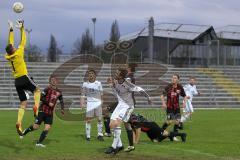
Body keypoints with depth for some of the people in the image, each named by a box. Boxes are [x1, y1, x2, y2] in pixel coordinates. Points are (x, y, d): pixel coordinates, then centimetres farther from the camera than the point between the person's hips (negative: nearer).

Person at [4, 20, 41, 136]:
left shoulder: (8, 56, 5)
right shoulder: (18, 53, -9)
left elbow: (10, 43, 17)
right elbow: (23, 41, 0)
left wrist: (11, 29, 23)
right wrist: (21, 28, 9)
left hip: (17, 81, 5)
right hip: (24, 78, -5)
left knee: (23, 103, 7)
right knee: (37, 90, 19)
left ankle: (19, 123, -10)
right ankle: (36, 107, -6)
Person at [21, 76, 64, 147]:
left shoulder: (58, 92, 8)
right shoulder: (48, 89, -9)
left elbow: (61, 101, 22)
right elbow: (41, 98, -16)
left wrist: (62, 109, 8)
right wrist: (48, 103, -23)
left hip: (50, 113, 5)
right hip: (42, 110, -5)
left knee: (47, 128, -8)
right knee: (36, 127, -4)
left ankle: (39, 142, 1)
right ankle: (25, 132, 26)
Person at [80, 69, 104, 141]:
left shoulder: (98, 83, 5)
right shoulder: (85, 84, 5)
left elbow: (101, 94, 10)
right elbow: (83, 94, 5)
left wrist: (101, 102, 6)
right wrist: (82, 102, -6)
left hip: (98, 102, 0)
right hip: (89, 103, 0)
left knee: (99, 119, -2)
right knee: (88, 120, -1)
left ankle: (100, 134, 6)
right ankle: (88, 135, 5)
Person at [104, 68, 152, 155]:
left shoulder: (127, 85, -23)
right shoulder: (116, 82, -1)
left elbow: (139, 89, -11)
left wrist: (148, 97, 1)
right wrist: (112, 85, 0)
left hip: (127, 106, -8)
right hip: (120, 105, 8)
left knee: (117, 123, -24)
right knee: (112, 125, 1)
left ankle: (114, 146, -18)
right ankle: (119, 145, 15)